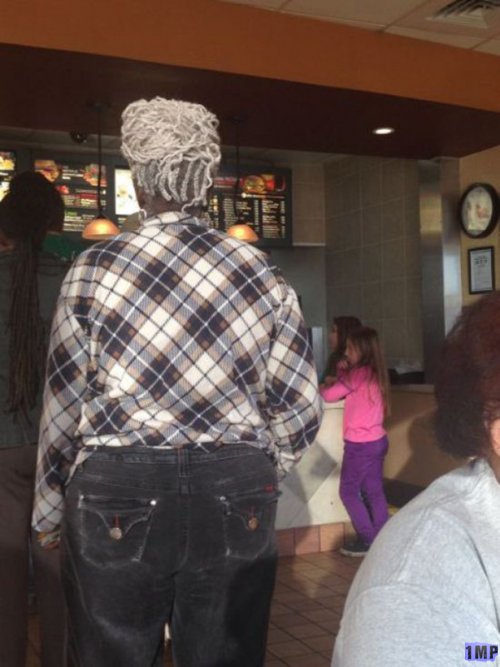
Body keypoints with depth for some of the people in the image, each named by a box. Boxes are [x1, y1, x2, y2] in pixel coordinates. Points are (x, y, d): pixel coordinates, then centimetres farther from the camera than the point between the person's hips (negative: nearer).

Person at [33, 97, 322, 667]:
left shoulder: (93, 269, -4)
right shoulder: (262, 273, 1)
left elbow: (63, 408, -1)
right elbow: (299, 410, 3)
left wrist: (50, 511, 13)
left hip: (119, 498, -1)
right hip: (235, 504, 2)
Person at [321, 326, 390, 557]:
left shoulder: (358, 374, -16)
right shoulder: (374, 374, 9)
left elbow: (329, 395, -12)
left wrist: (318, 389, 7)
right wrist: (344, 373, 5)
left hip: (360, 444, -8)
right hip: (377, 441, 8)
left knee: (348, 492, 3)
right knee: (374, 492, 11)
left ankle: (368, 539, 5)